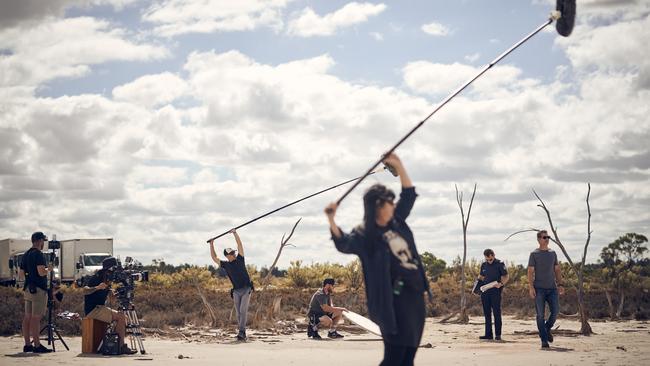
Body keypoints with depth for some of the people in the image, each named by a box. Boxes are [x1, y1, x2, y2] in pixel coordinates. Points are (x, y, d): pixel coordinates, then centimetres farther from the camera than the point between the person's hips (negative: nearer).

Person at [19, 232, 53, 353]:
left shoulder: (26, 254, 15)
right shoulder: (38, 254, -12)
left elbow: (21, 274, 18)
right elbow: (41, 272, -21)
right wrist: (48, 269, -2)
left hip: (27, 289, 9)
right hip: (38, 289, -9)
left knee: (27, 317, 8)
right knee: (36, 318, -9)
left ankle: (27, 344, 11)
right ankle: (37, 345, -8)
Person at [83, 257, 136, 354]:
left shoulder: (106, 279, 13)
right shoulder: (96, 278, -13)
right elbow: (85, 291, -27)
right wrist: (97, 287, -43)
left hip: (100, 308, 9)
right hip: (93, 310, -9)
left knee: (123, 316, -1)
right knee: (120, 317, -20)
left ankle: (121, 345, -5)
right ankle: (121, 346, -18)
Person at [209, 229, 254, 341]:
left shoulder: (239, 259, 4)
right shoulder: (225, 264, 9)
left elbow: (240, 245, -1)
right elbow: (214, 258, 13)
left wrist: (235, 233, -6)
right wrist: (211, 245, 9)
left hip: (246, 289, -3)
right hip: (236, 291, 3)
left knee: (243, 310, -14)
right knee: (239, 313, 1)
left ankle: (242, 332, -21)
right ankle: (243, 334, 5)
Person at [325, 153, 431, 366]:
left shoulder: (396, 221, 12)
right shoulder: (365, 234, -9)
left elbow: (409, 194, 22)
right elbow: (344, 243, -27)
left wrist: (398, 166, 12)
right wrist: (331, 220, -43)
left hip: (415, 296, 8)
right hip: (394, 300, -8)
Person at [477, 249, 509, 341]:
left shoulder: (500, 264, -2)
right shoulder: (483, 265, 13)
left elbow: (506, 277, -2)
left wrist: (501, 284, -21)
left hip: (495, 291, -5)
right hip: (485, 292, 5)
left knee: (497, 313, -6)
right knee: (487, 313, 6)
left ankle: (498, 334, -3)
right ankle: (488, 334, 10)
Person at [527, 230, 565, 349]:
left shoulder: (553, 253, 14)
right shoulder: (534, 254, 2)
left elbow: (557, 270, 18)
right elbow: (530, 271, -3)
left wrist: (560, 284, 7)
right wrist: (531, 287, -12)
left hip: (552, 287, 4)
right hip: (539, 289, -4)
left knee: (555, 311, -5)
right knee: (540, 314, -4)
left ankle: (547, 329, 23)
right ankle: (544, 340, 1)